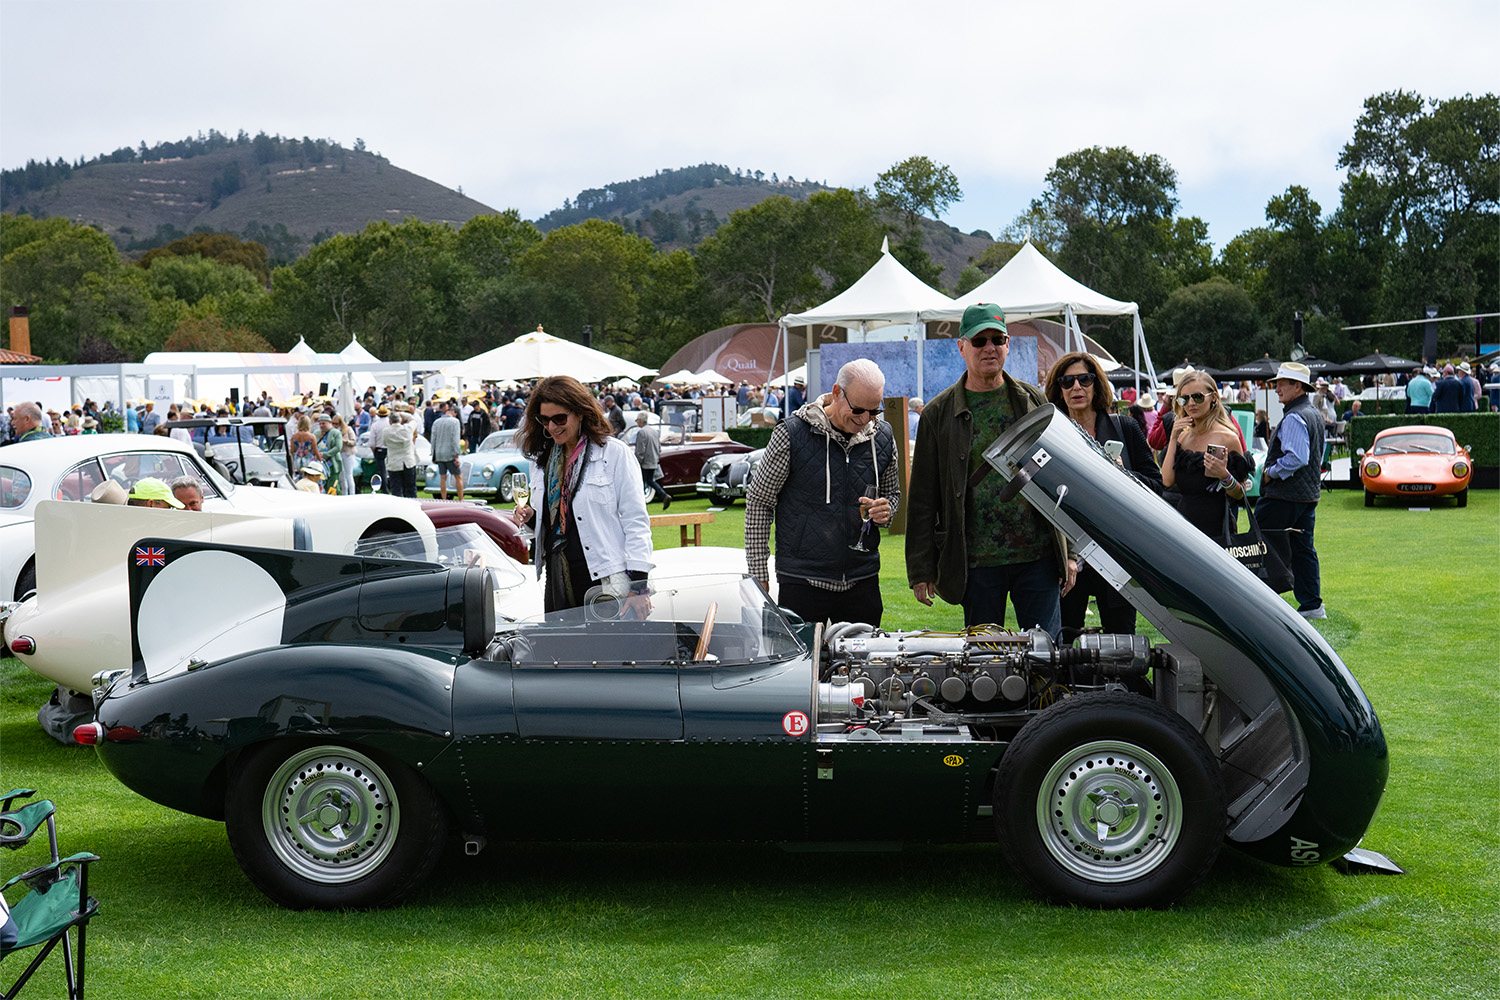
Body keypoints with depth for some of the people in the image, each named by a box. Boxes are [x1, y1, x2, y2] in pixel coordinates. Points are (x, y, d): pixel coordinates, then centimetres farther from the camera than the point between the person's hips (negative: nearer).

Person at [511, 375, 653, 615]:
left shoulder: (615, 453, -4)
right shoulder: (541, 458, 15)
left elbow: (636, 521, -6)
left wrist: (637, 586, -12)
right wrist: (529, 515, 2)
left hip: (606, 581, -5)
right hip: (557, 580, 6)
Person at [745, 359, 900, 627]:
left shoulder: (883, 437, 3)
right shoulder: (792, 434, -10)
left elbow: (892, 493, 20)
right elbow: (758, 502, -3)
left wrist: (886, 510, -6)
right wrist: (758, 576, -5)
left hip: (863, 581, 4)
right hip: (802, 581, -4)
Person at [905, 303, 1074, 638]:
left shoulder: (1035, 402, 8)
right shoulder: (938, 414, 3)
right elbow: (923, 499, 3)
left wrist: (1070, 553, 6)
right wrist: (920, 570, -1)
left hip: (1039, 557, 1)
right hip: (976, 563, -1)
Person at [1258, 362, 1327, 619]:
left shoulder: (1294, 418, -16)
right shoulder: (1313, 415, 17)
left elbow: (1296, 458, -26)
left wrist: (1271, 473, -14)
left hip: (1284, 496, -10)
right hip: (1309, 494, 10)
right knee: (1303, 549, 11)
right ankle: (1311, 605, 12)